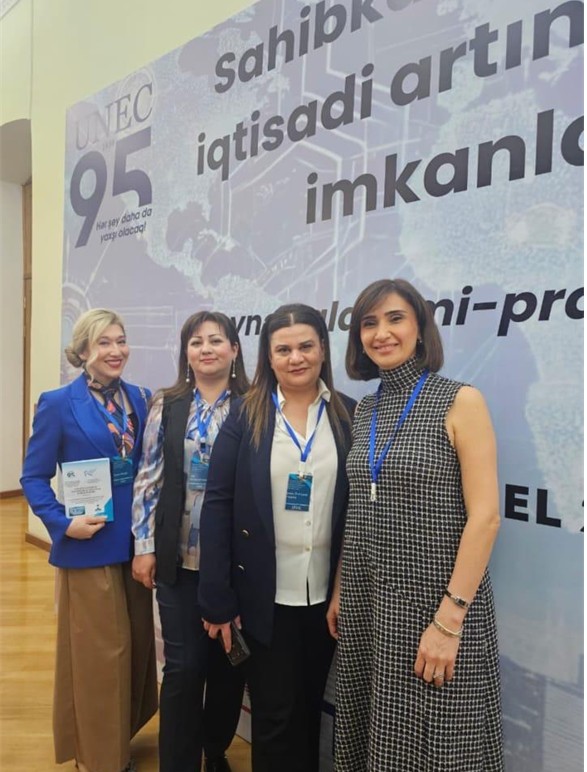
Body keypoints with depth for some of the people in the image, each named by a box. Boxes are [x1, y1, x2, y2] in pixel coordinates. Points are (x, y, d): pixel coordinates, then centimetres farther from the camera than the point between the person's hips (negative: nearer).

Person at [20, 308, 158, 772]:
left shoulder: (140, 399, 4)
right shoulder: (59, 403, -9)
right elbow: (34, 477, -6)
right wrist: (64, 524, -18)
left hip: (135, 542, 5)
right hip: (89, 547, -5)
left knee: (136, 645, 17)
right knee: (97, 652, 8)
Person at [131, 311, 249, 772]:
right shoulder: (167, 405, 2)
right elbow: (148, 477, 3)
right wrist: (144, 546, -1)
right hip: (179, 557, 0)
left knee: (228, 661, 15)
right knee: (183, 666, 6)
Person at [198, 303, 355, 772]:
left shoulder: (350, 416, -2)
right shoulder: (246, 417, -5)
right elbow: (218, 504, -6)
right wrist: (217, 597, -9)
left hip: (327, 592, 2)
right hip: (266, 593, -1)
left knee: (311, 707, 19)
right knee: (274, 713, 12)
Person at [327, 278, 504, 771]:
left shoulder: (460, 402, -10)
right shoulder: (365, 410, 7)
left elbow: (485, 517, -14)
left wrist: (449, 618, -18)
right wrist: (340, 591, 11)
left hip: (433, 598, -5)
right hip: (366, 598, 6)